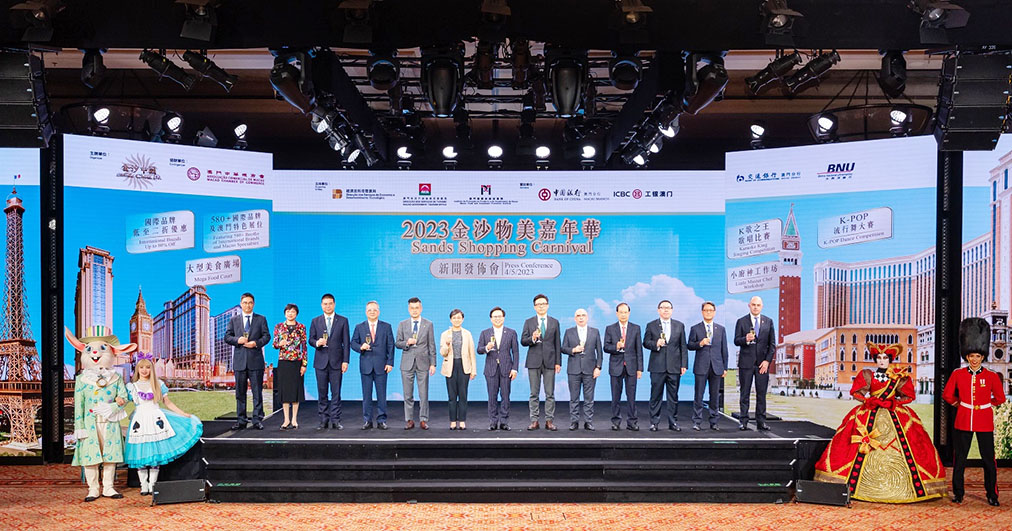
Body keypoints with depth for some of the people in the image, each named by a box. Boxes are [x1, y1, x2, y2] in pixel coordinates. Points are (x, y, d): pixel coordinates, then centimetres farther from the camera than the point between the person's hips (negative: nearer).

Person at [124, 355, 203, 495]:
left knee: (155, 454, -2)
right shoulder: (132, 386, 10)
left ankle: (152, 484, 4)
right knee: (140, 453, -4)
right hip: (140, 421, 0)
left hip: (156, 419, 0)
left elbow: (168, 403, 11)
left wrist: (184, 414, 7)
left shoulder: (158, 384, 10)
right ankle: (143, 485, 4)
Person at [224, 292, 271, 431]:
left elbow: (266, 336, 3)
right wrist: (237, 340, -11)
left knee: (257, 391, -1)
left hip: (255, 360, -2)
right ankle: (241, 421, 9)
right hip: (239, 361, 2)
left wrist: (256, 343, -14)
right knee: (240, 392, 5)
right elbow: (227, 337, 8)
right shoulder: (234, 320, 13)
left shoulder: (261, 319, 8)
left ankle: (258, 420, 3)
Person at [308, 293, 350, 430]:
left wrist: (345, 361, -4)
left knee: (336, 392, -1)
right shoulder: (315, 321, 10)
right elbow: (311, 339, 10)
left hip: (336, 361, -1)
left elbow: (346, 342, 3)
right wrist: (317, 342, -13)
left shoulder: (342, 321, 5)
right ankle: (323, 420, 9)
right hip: (321, 361, 1)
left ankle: (335, 420, 3)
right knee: (322, 392, 3)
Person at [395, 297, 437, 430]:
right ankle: (409, 420, 10)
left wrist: (433, 363, -1)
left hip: (423, 363, -1)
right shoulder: (402, 324, 7)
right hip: (407, 363, 1)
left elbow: (431, 345, 4)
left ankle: (423, 420, 7)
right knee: (408, 394, 3)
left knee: (423, 394, 0)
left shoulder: (428, 324, 5)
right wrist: (407, 343, -14)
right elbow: (397, 343, 8)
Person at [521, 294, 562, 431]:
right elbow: (523, 341, 3)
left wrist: (558, 362, 2)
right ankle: (534, 421, 6)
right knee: (534, 394, 2)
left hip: (549, 361, 0)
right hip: (534, 362, 0)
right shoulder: (529, 322, 8)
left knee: (550, 394, -1)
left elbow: (557, 343, 8)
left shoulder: (554, 322, 10)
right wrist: (532, 338, -18)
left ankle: (549, 421, 3)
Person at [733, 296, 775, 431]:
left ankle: (761, 422, 7)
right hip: (746, 363, -1)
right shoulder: (741, 322, 5)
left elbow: (772, 344, 7)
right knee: (745, 393, 1)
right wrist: (745, 339, -22)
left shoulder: (768, 322, 9)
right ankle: (743, 422, 4)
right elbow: (736, 341, 0)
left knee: (761, 393, 2)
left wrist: (767, 360, -3)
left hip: (762, 363, 1)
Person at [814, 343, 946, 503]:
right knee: (864, 453, -10)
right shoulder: (867, 375, 7)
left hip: (895, 416, 1)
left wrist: (892, 403, -5)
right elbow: (857, 393, 4)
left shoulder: (899, 377, 8)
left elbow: (908, 396, 9)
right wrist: (870, 401, -11)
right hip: (869, 416, 0)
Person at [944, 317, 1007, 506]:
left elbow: (1000, 399, 8)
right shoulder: (957, 374, -1)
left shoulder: (992, 376, -2)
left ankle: (992, 495, 14)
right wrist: (959, 403, 9)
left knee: (988, 458, 2)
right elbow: (947, 395, 10)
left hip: (984, 423, -1)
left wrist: (986, 404, 11)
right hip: (963, 421, 1)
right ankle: (958, 493, 16)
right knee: (959, 457, 5)